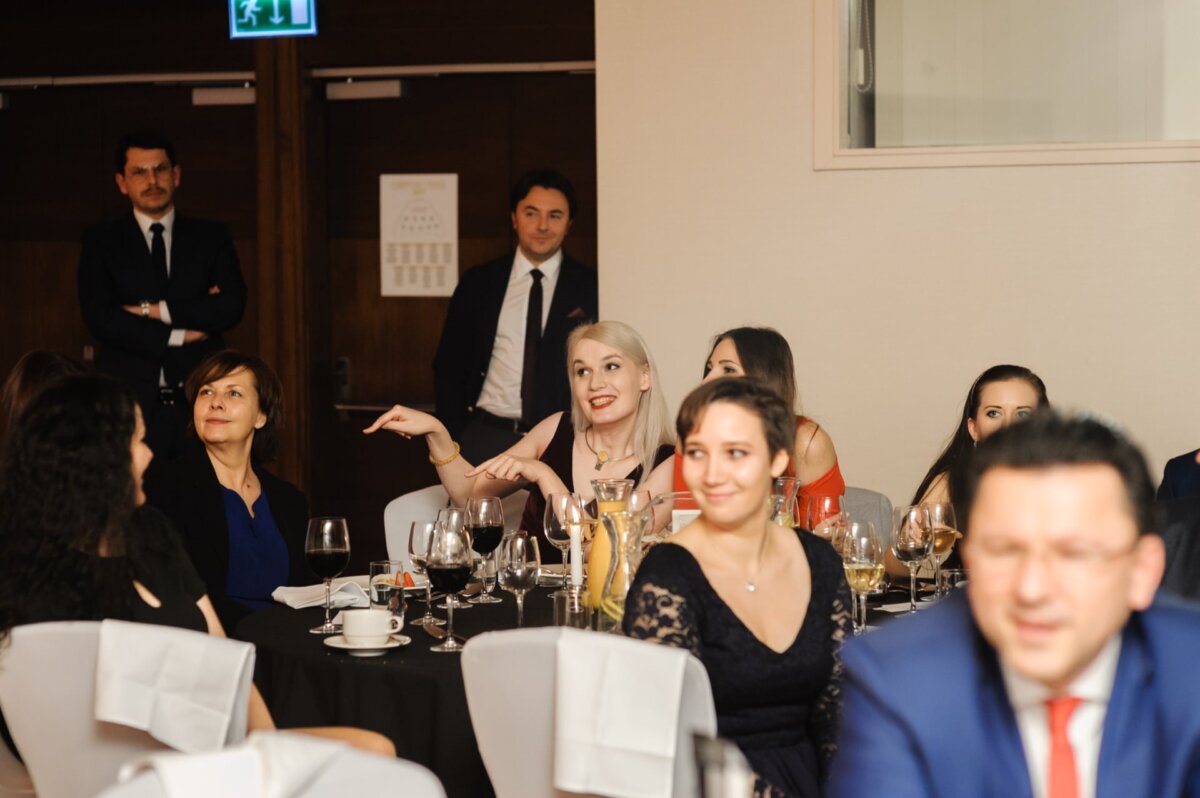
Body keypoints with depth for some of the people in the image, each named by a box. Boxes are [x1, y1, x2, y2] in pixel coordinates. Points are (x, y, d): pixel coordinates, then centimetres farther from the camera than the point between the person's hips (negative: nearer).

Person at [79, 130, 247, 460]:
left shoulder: (211, 237, 11)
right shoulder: (101, 242, 8)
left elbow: (233, 306, -3)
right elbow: (99, 318, -5)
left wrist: (153, 310, -8)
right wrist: (178, 335, -7)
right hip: (130, 402, -1)